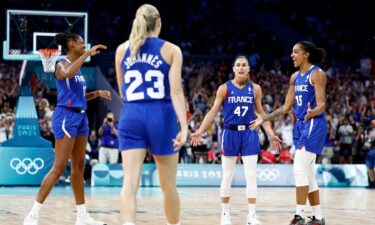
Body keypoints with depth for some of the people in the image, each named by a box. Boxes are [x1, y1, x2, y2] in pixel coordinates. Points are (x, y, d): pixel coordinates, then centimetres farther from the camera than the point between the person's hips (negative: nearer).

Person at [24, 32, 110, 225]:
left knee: (79, 167, 11)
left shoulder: (77, 68, 18)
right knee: (59, 168, -12)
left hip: (80, 117, 9)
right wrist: (88, 54, -31)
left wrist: (97, 93, 14)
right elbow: (67, 74, -35)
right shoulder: (62, 64, -9)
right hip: (66, 117, -9)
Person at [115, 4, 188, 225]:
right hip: (161, 117, -1)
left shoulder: (122, 50, 10)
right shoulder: (171, 50, 2)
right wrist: (184, 126, -13)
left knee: (130, 182, -9)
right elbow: (176, 90, -9)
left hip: (131, 117, 1)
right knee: (168, 185, 13)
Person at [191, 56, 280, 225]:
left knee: (251, 176, -2)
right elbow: (213, 112, 0)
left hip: (249, 134, 1)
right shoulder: (224, 88, -1)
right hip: (230, 133, -1)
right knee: (227, 176, 4)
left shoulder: (255, 89, 5)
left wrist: (271, 133, 6)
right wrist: (200, 131, -9)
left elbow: (261, 113, 13)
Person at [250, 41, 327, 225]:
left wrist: (311, 113, -38)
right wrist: (264, 119, 18)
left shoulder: (317, 74, -10)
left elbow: (321, 105, -17)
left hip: (313, 125, -9)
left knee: (299, 169, -15)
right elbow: (286, 107, 18)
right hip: (301, 126, 9)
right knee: (307, 173, 8)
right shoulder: (295, 77, 14)